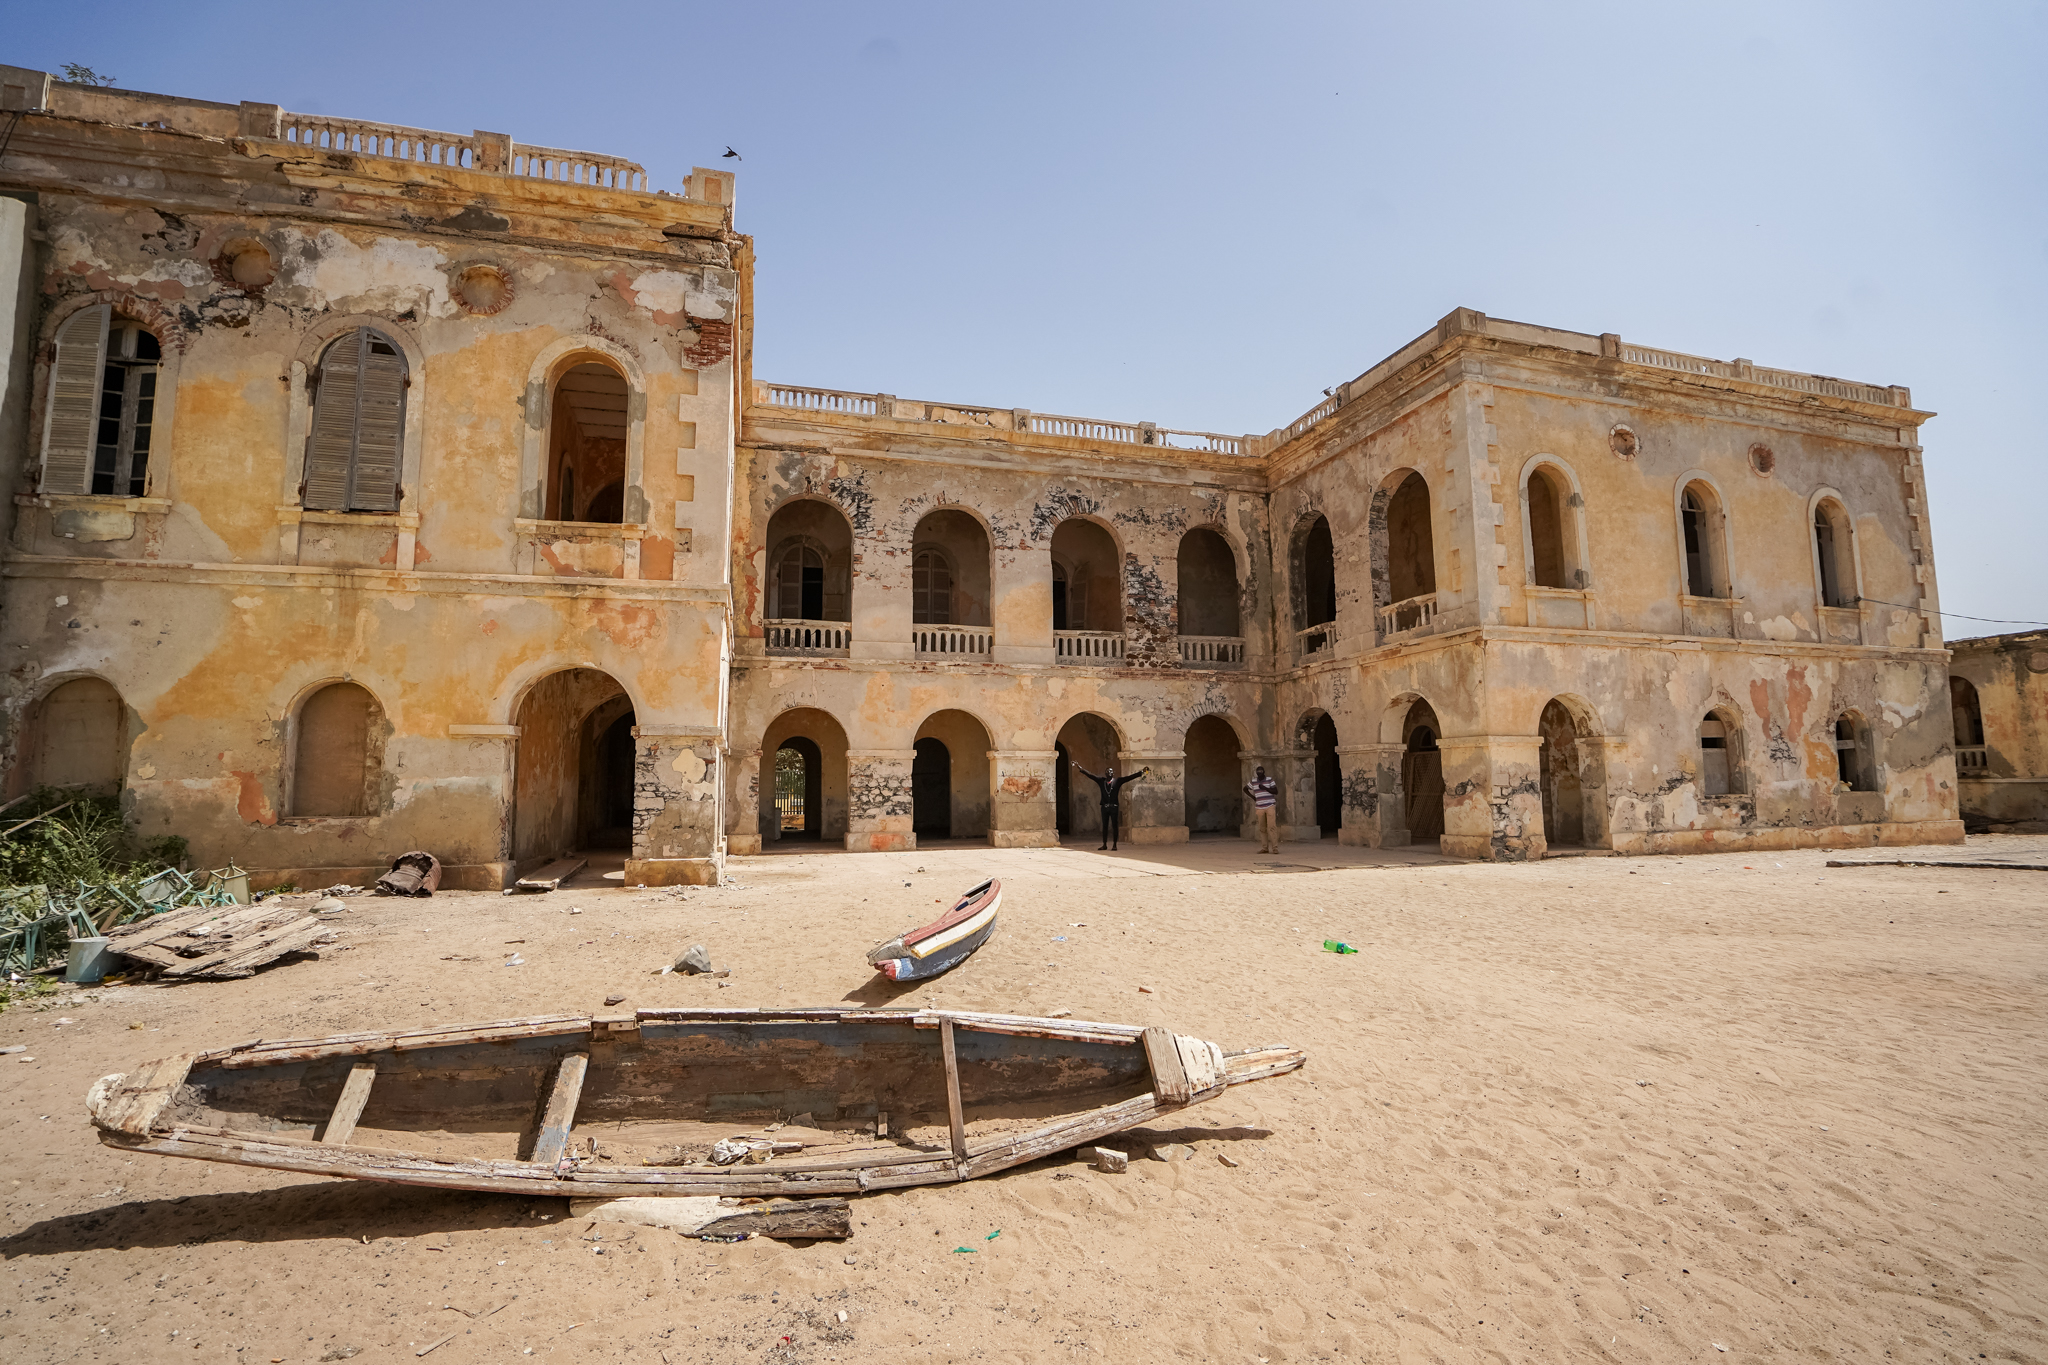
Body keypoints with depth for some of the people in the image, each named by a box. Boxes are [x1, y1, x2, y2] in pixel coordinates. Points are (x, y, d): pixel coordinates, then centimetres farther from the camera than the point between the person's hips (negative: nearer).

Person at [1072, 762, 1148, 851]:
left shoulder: (1117, 781, 2)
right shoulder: (1101, 781, 7)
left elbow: (1130, 777, -2)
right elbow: (1090, 775, 8)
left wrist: (1141, 772, -9)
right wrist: (1080, 769, 5)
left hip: (1114, 807, -2)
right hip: (1104, 807, 2)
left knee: (1114, 826, 1)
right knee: (1104, 826, 7)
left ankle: (1114, 845, 7)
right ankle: (1104, 845, 14)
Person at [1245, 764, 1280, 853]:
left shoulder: (1269, 780, 3)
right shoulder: (1253, 782, 10)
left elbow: (1276, 792, -2)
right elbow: (1245, 789, 25)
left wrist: (1265, 788, -13)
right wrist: (1252, 797, 12)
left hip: (1270, 806, -3)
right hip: (1259, 808, 3)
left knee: (1272, 827, -11)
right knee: (1262, 828, 3)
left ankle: (1275, 847, -11)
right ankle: (1264, 847, 9)